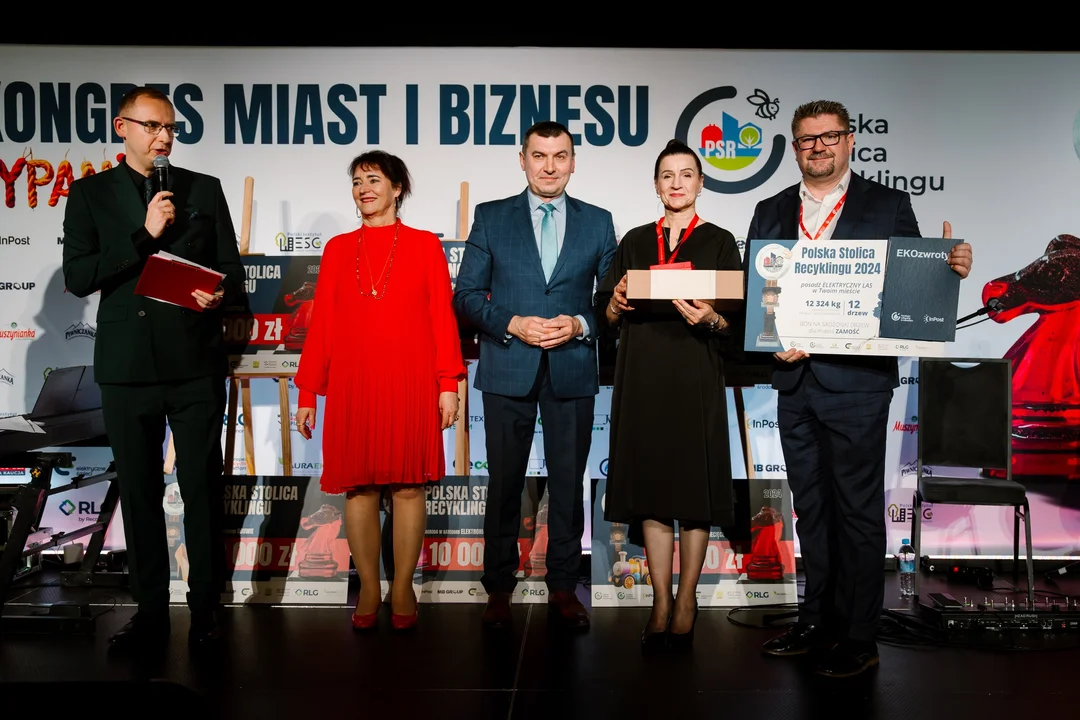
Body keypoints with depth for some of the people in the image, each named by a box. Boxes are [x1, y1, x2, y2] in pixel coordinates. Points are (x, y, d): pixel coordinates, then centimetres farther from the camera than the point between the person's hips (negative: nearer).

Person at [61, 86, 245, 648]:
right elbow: (77, 277, -3)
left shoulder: (204, 190, 8)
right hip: (126, 367, 1)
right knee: (139, 492, 9)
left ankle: (204, 606, 14)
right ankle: (150, 608, 22)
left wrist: (219, 295, -14)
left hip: (195, 365, -1)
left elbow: (231, 270, 9)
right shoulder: (89, 194, 8)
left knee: (202, 488, 1)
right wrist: (145, 235, -11)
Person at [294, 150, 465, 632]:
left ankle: (402, 589, 15)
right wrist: (307, 393, 5)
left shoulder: (425, 245, 6)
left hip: (410, 383, -2)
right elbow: (321, 323, 9)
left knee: (409, 485, 2)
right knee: (359, 486, 5)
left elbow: (442, 317, 2)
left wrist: (448, 383, -6)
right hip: (352, 384, 2)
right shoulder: (338, 249, 11)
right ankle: (369, 590, 17)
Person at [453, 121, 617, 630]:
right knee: (505, 482, 6)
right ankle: (499, 588, 19)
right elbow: (467, 295, 2)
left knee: (568, 482, 7)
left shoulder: (598, 222, 8)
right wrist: (513, 324, -13)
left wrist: (580, 325, -12)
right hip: (508, 370, -1)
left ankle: (563, 587, 20)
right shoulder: (491, 218, 5)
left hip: (573, 371, 1)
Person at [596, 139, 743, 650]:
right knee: (650, 484, 3)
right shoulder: (634, 242, 14)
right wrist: (618, 302, -9)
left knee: (694, 486, -1)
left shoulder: (719, 242, 6)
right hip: (643, 376, 3)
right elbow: (607, 312, 12)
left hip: (695, 377, -2)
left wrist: (711, 319, -20)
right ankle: (661, 603, 11)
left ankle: (686, 600, 12)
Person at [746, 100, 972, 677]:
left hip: (857, 379, -4)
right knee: (810, 506, 13)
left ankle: (857, 636, 11)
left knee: (858, 509, 1)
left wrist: (951, 269, -21)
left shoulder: (889, 205, 3)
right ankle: (818, 619, 26)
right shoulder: (771, 212, 13)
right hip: (794, 379, 4)